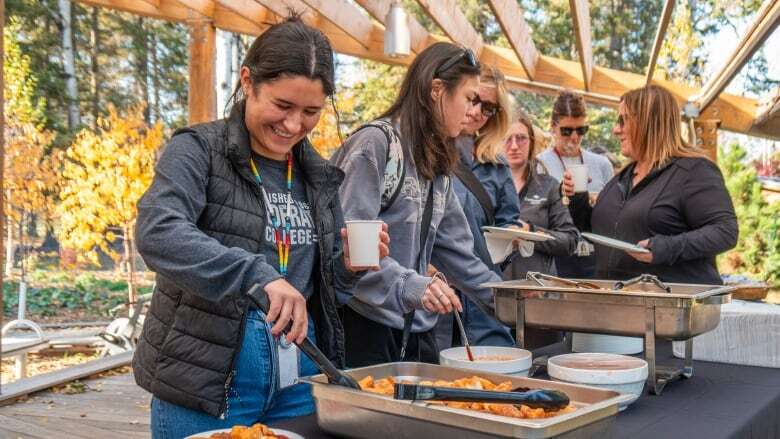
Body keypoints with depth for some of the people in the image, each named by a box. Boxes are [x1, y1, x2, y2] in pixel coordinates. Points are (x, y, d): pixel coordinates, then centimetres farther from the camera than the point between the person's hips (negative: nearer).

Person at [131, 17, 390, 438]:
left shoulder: (318, 176, 8)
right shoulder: (198, 150, -8)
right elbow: (157, 233, -26)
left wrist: (351, 265, -6)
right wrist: (257, 275, -37)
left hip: (297, 379, 5)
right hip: (206, 379, -5)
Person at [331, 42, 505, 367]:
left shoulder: (437, 166, 16)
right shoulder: (376, 143, -11)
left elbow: (456, 251, 16)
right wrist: (408, 285, -30)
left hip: (418, 331, 8)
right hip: (364, 328, -8)